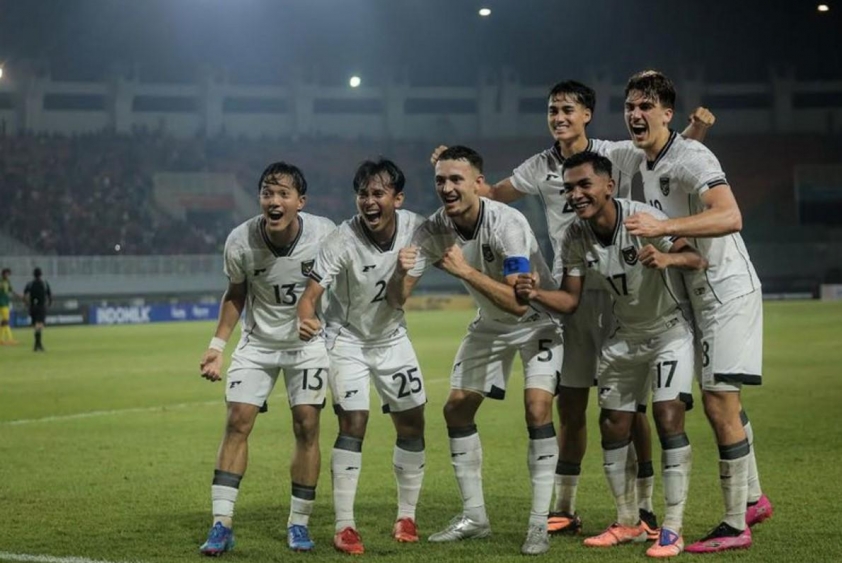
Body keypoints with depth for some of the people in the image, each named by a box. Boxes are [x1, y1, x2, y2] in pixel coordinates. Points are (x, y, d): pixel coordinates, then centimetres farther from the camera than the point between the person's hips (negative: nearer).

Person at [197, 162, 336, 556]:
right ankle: (221, 526, -5)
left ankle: (299, 524, 8)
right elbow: (235, 294, 0)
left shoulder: (324, 234, -21)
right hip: (257, 343, 1)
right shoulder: (240, 241, -19)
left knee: (306, 426, -6)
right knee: (237, 422, -8)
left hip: (309, 342, 0)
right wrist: (217, 345, -3)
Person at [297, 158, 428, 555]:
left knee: (412, 424, 6)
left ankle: (407, 516, 23)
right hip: (347, 339, -4)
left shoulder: (414, 227, -17)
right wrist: (306, 319, -55)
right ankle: (344, 526, -6)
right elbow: (310, 294, -35)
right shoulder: (343, 240, -27)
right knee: (353, 425, -14)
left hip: (392, 337, 4)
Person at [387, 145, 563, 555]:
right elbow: (396, 300, -16)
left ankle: (539, 524, -11)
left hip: (537, 320, -6)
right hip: (489, 324, 6)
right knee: (456, 410, 3)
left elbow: (520, 302, -39)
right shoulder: (434, 230, -17)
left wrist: (466, 271, -44)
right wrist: (400, 271, -38)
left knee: (537, 408, -21)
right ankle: (474, 517, 16)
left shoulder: (507, 224, -32)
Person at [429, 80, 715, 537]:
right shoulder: (540, 168, 8)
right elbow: (493, 195, 19)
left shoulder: (618, 155, -3)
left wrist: (696, 130, -19)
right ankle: (564, 509, 16)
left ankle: (644, 508, 7)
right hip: (569, 292, 4)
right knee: (569, 404, 7)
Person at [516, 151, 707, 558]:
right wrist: (535, 294, -24)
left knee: (668, 418, -18)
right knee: (613, 427, 6)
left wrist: (666, 258, -51)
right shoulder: (575, 237, -9)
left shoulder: (643, 219, -24)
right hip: (625, 337, 6)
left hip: (670, 330, -6)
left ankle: (672, 530, -12)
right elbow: (570, 300, -3)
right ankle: (628, 523, 21)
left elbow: (697, 260, -29)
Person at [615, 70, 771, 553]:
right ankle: (753, 500, 32)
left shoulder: (692, 158, -19)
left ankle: (735, 527, -1)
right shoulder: (644, 161, 10)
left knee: (720, 405, -10)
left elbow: (730, 217, -36)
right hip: (701, 295, 10)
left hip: (729, 292, -10)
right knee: (723, 403, 17)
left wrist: (663, 228, -41)